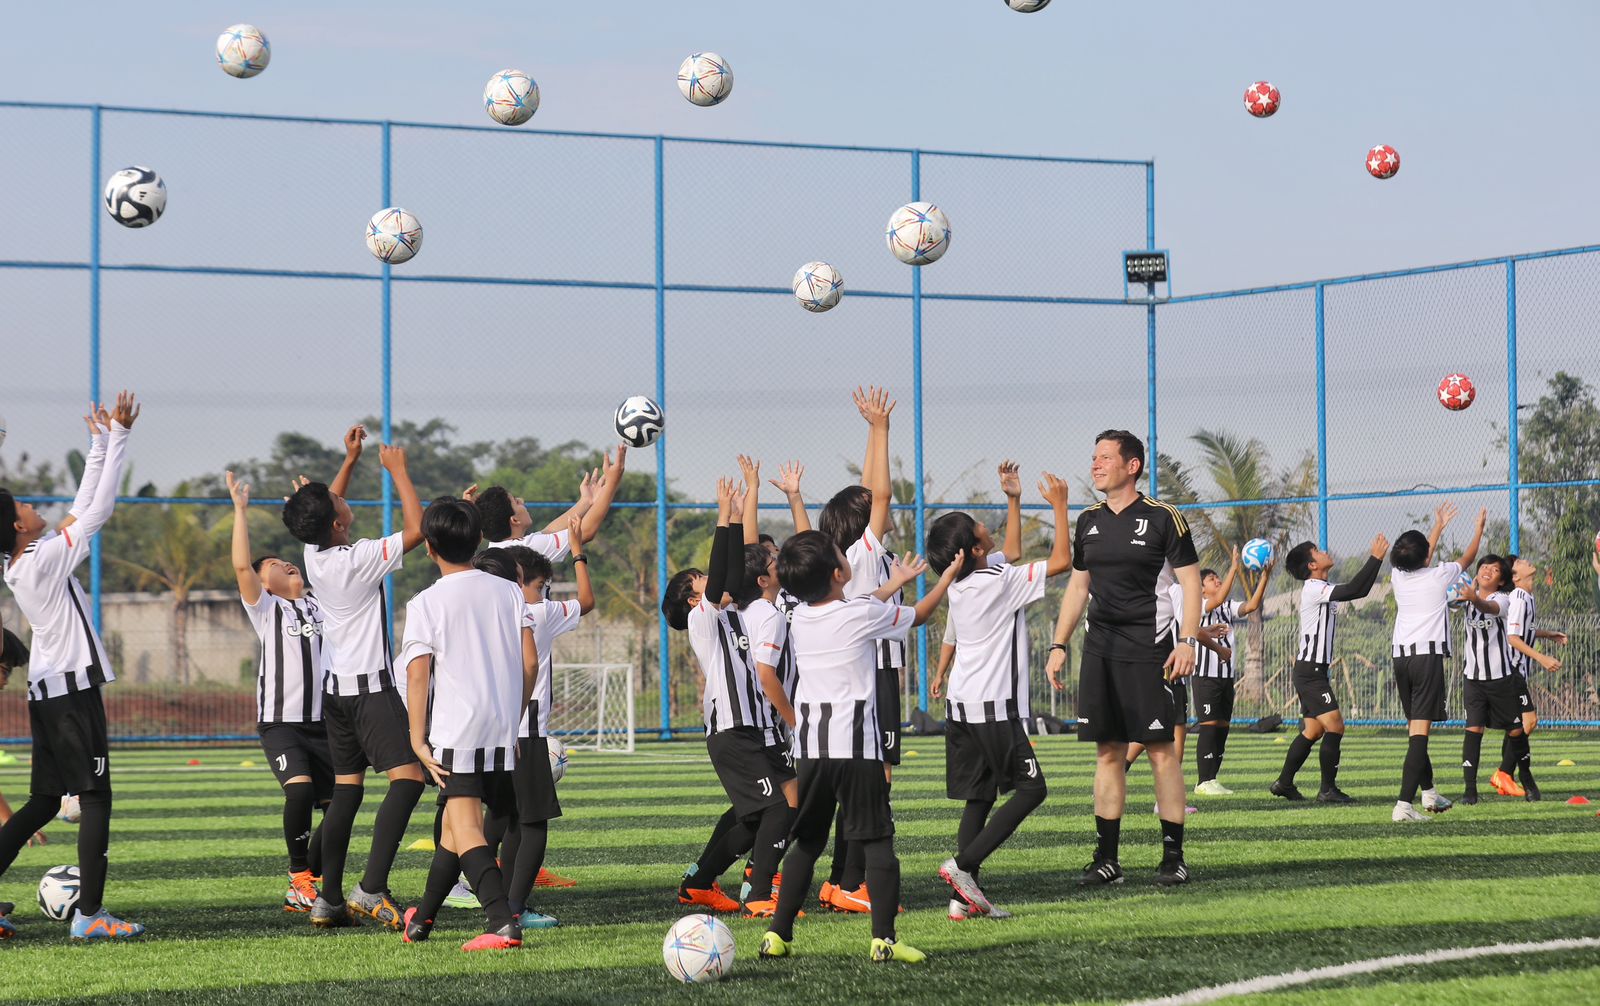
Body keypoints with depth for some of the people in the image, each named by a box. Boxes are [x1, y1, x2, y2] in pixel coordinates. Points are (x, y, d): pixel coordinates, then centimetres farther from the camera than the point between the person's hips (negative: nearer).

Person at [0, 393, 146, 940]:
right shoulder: (46, 558, -15)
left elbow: (83, 508, 18)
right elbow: (98, 510, -14)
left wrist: (99, 444, 20)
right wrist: (117, 438, -10)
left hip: (46, 689, 9)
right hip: (72, 689, -9)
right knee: (96, 797, -6)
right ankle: (90, 914, -9)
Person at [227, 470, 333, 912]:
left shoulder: (319, 603, 16)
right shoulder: (265, 608, 3)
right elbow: (241, 565, -10)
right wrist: (240, 509, -9)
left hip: (323, 722, 5)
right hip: (281, 722, -5)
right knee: (300, 790, -26)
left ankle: (309, 884, 17)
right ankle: (299, 875, -9)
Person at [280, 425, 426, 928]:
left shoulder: (313, 556, 4)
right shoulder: (358, 558, -18)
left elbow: (326, 508, 25)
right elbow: (416, 529, -17)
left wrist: (351, 459, 23)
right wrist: (398, 470, -8)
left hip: (336, 687, 8)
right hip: (371, 686, -8)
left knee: (346, 789, 11)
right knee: (408, 777, -14)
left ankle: (329, 900, 9)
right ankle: (372, 888, -26)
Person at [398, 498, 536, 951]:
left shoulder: (425, 604, -4)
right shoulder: (509, 592, 8)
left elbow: (418, 675, -9)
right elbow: (530, 663, 5)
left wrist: (418, 740, -5)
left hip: (454, 733, -5)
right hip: (502, 734, 5)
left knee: (465, 828, -11)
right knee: (454, 827, 19)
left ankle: (503, 922, -30)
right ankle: (421, 919, 34)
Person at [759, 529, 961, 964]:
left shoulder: (799, 619, 9)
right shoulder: (865, 613, -7)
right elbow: (917, 615, 12)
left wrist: (893, 583, 42)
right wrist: (948, 577, 30)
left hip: (809, 745, 5)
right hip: (856, 746, -5)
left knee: (806, 843, 13)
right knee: (877, 842, -1)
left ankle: (778, 933, 9)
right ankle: (884, 937, -7)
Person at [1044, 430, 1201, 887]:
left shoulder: (1163, 519, -3)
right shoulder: (1089, 521, 13)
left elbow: (1191, 582, -4)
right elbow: (1077, 586, 20)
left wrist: (1187, 641, -14)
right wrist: (1058, 645, 13)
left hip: (1147, 649, -5)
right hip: (1099, 649, 5)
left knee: (1161, 750, -6)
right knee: (1108, 752, 6)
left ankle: (1173, 856, -1)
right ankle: (1106, 858, 9)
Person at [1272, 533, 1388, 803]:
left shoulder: (1322, 589, 16)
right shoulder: (1313, 589, -15)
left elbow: (1360, 590, 24)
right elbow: (1353, 590, -25)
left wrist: (1376, 559, 16)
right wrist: (1375, 558, -21)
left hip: (1312, 671, 10)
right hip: (1310, 671, -10)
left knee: (1313, 731, 14)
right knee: (1334, 726, -13)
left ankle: (1284, 783, 20)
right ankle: (1328, 789, -11)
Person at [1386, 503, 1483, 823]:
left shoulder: (1398, 577, 10)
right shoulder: (1439, 575, -2)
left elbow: (1420, 564, 34)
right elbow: (1468, 557, 19)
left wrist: (1438, 527, 46)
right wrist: (1479, 528, 37)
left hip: (1401, 657, 6)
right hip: (1429, 656, -6)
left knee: (1415, 727, 19)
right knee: (1420, 732, -12)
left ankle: (1429, 792, 31)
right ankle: (1404, 805, -23)